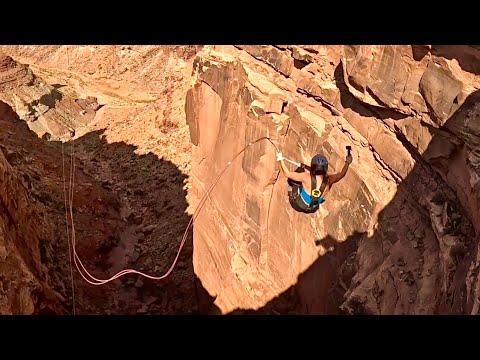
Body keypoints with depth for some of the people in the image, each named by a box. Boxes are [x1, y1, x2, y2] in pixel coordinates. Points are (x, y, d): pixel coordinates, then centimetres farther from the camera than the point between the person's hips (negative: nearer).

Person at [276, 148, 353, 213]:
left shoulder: (307, 177, -33)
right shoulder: (328, 180, -24)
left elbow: (287, 173, -24)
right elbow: (342, 174, -5)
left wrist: (280, 159, -12)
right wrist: (347, 162, 10)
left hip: (298, 205, -3)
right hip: (313, 209, 3)